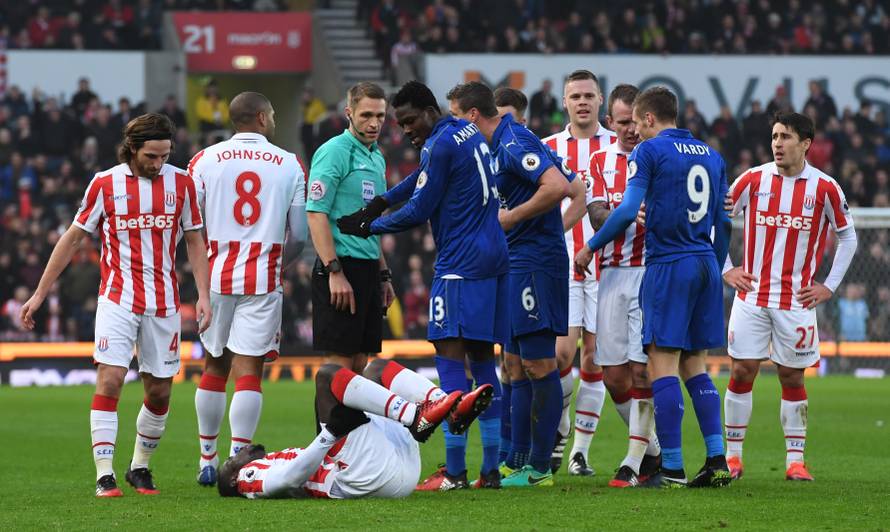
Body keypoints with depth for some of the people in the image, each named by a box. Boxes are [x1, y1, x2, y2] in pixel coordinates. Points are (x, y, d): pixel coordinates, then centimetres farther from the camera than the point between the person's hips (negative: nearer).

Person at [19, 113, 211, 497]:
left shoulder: (181, 183, 3)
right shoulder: (105, 184, -2)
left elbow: (194, 241, 10)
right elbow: (73, 238, 5)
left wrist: (203, 295, 0)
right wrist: (40, 294, 5)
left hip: (163, 303, 2)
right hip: (118, 300, -2)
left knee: (159, 391, 5)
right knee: (109, 380, -14)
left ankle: (140, 467, 23)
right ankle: (104, 475, -13)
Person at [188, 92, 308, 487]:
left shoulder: (204, 161, 2)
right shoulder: (289, 165, 2)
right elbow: (299, 235, 6)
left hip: (216, 277, 2)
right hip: (263, 280, -2)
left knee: (214, 366, 15)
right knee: (248, 370, -2)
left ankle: (207, 461, 21)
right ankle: (237, 461, -10)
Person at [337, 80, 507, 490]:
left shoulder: (442, 145, -11)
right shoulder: (468, 133, 17)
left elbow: (418, 211, -8)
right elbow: (424, 175, 28)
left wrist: (367, 227, 4)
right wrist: (379, 204, 18)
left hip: (460, 265, -9)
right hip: (493, 260, 9)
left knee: (450, 358, -10)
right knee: (483, 361, 9)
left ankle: (455, 472, -16)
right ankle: (491, 469, 6)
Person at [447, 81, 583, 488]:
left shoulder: (513, 144, -13)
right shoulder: (504, 145, 17)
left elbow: (557, 186, -27)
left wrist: (513, 217, -16)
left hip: (534, 263, -11)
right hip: (518, 264, 11)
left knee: (539, 365, -7)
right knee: (516, 364, 11)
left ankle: (539, 468, -6)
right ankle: (516, 462, 14)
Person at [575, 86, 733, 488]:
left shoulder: (649, 152, -5)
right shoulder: (711, 156, 15)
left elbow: (628, 210, -14)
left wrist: (591, 248, -3)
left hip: (668, 265, -7)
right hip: (706, 264, 7)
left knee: (663, 366, -5)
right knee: (695, 365, 13)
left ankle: (671, 468, -9)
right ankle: (717, 460, 5)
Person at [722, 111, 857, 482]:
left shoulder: (824, 188, -2)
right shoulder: (753, 180, -1)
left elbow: (847, 236, 9)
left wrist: (829, 286, 3)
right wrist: (725, 270, 2)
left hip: (797, 299, -1)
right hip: (751, 296, 1)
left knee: (792, 378, 3)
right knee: (742, 372, -1)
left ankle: (795, 460, 11)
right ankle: (733, 456, 8)